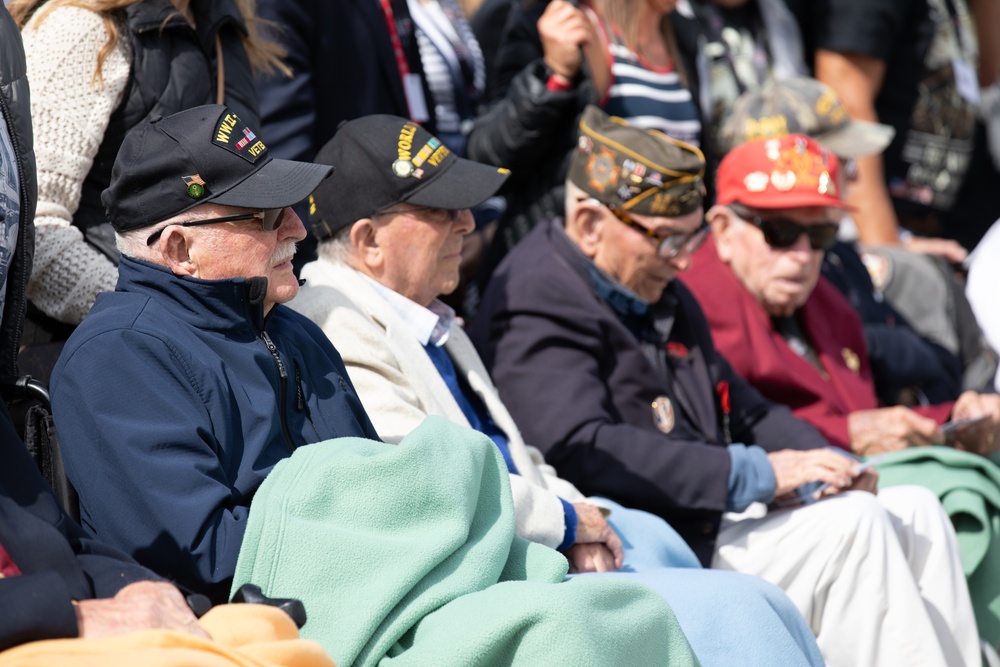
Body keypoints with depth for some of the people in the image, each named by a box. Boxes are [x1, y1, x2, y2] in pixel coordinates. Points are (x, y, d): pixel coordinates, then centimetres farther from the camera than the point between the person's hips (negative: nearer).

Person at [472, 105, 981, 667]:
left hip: (719, 519, 10)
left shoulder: (662, 295, 20)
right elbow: (581, 449, -28)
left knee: (914, 509, 5)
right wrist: (755, 474, -26)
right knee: (851, 525, -21)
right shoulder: (537, 305, -13)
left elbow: (745, 410, 27)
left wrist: (823, 461, 4)